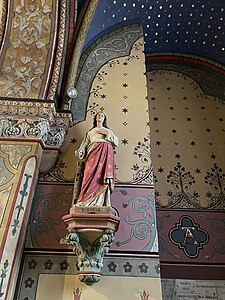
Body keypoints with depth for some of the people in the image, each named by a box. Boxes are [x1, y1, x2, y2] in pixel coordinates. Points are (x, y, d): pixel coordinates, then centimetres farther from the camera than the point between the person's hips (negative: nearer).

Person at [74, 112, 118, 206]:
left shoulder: (108, 130, 35)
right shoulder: (91, 131, 36)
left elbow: (116, 141, 20)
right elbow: (85, 143, 22)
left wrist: (109, 135, 1)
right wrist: (80, 151, 2)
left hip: (106, 149, 0)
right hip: (94, 149, 0)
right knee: (92, 173, -23)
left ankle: (101, 202, -39)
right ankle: (84, 201, -32)